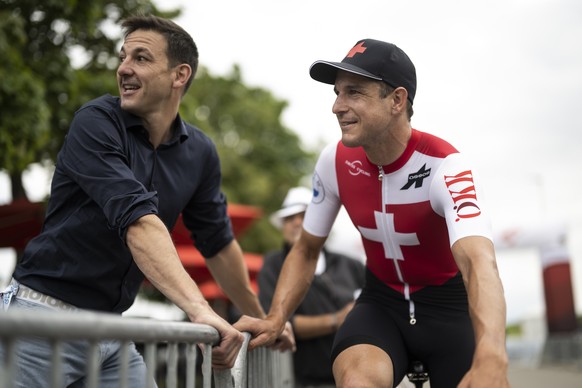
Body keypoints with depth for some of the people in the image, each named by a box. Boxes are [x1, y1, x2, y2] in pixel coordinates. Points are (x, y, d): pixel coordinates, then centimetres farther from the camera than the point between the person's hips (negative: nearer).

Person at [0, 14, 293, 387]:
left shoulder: (200, 152, 3)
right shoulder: (96, 122, -14)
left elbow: (218, 243, 15)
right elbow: (137, 220, -28)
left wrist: (261, 320, 21)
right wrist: (199, 309, -38)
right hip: (46, 313, -5)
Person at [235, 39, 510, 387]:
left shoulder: (446, 165, -25)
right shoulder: (334, 162, -11)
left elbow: (479, 262, -41)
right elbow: (307, 250, 3)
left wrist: (491, 358, -58)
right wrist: (275, 319, -12)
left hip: (449, 305, -1)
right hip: (382, 301, 2)